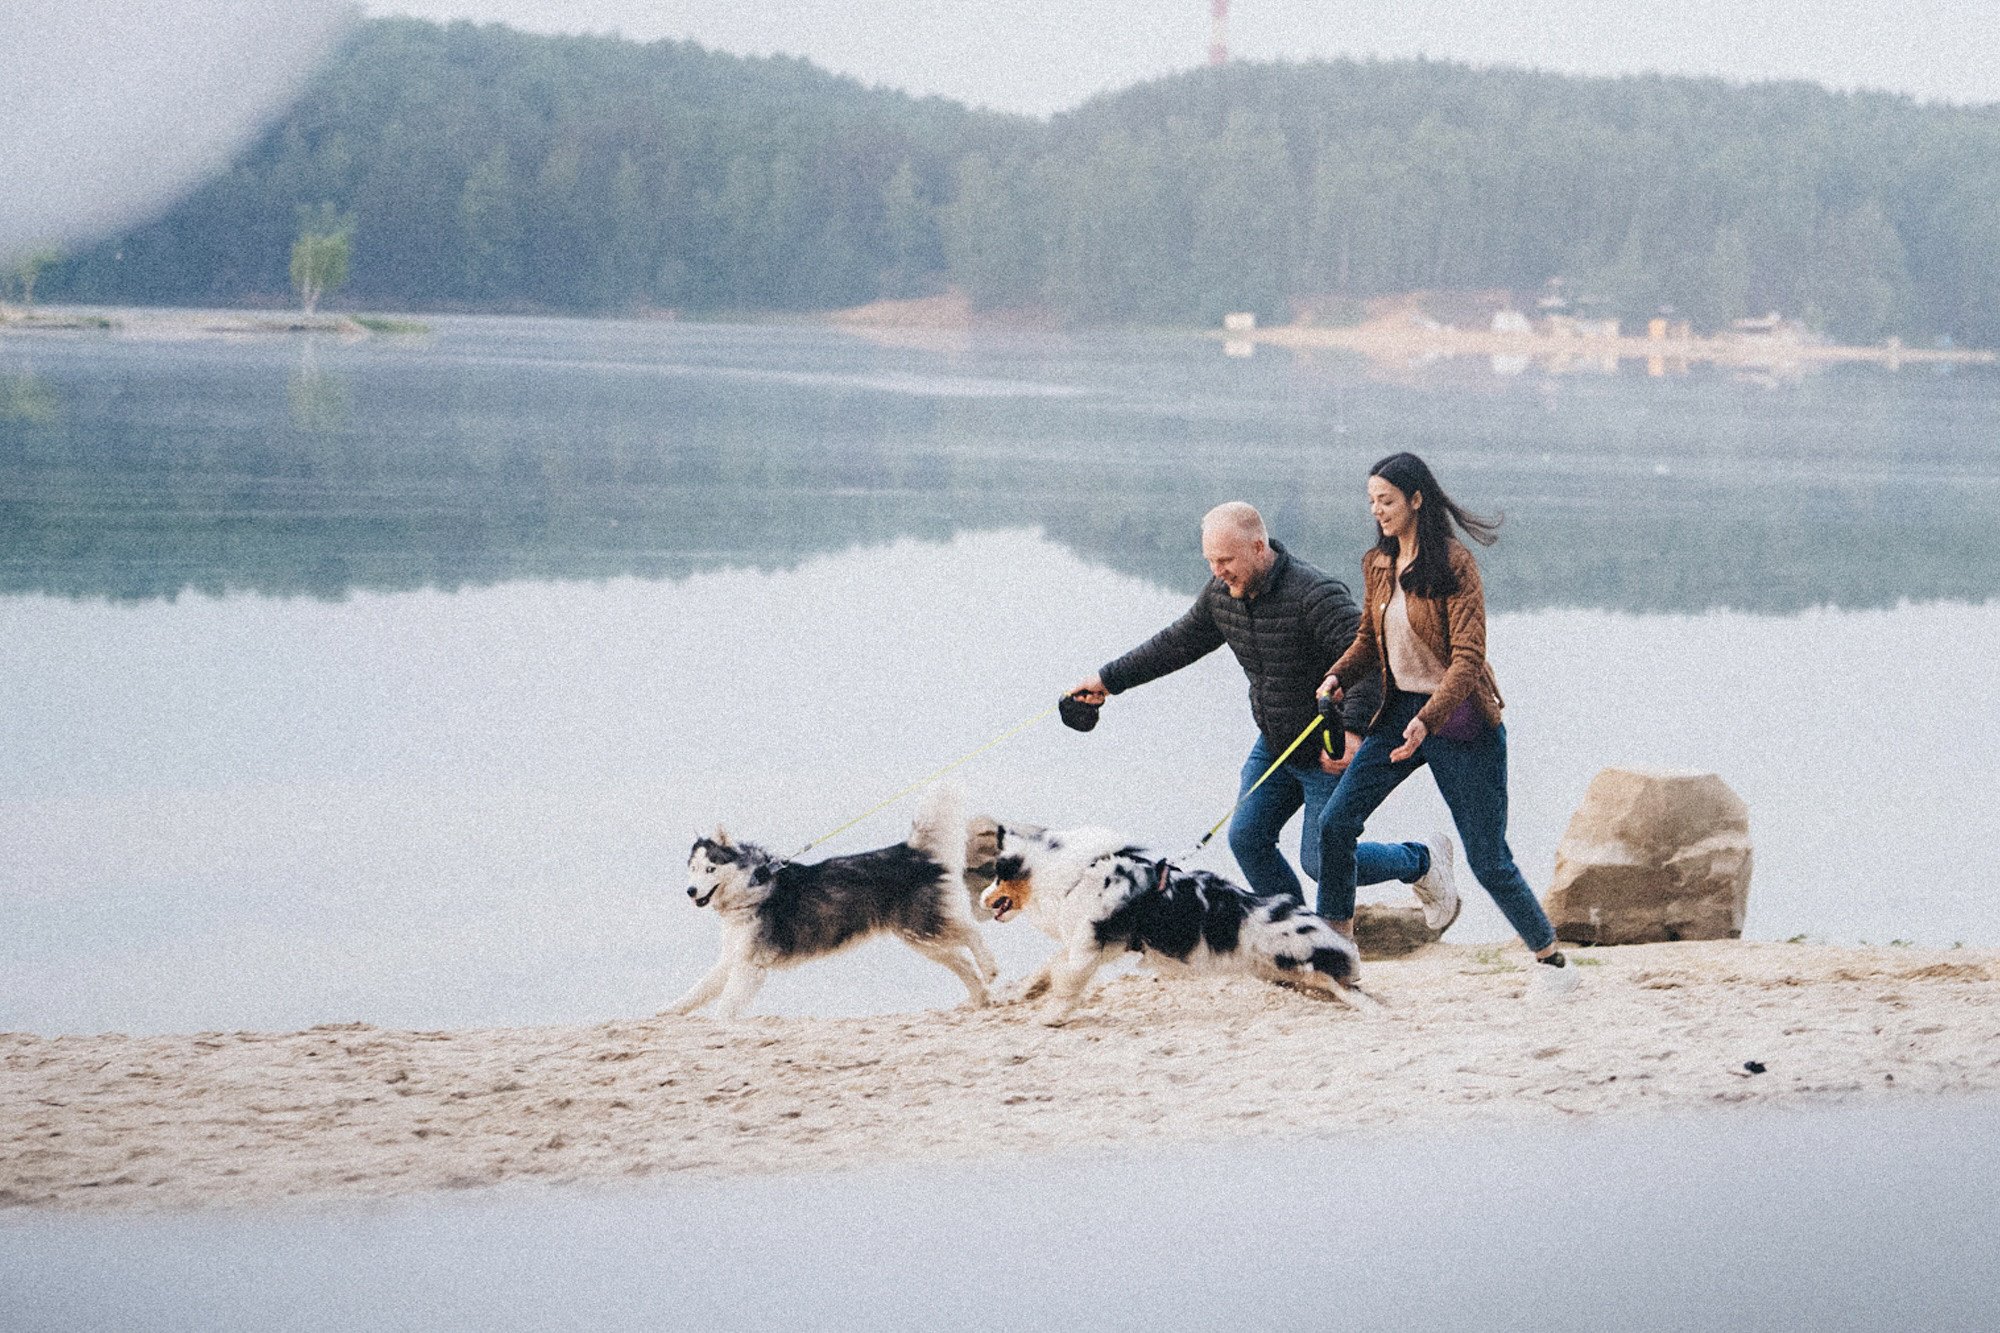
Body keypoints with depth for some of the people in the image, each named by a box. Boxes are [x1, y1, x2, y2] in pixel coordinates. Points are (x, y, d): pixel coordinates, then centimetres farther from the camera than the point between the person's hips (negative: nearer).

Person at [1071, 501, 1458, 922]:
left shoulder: (1315, 595, -28)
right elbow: (1178, 643, 13)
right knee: (1247, 839, 2)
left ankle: (1422, 862, 21)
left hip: (1332, 753, -8)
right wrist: (1109, 679, 14)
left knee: (1322, 860, -5)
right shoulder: (1221, 594, -4)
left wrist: (1351, 728, -46)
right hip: (1273, 747, 8)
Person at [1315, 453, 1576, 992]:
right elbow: (1368, 639, 17)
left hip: (1458, 719, -6)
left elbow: (1467, 658, -20)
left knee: (1488, 860, -3)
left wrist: (1427, 721, -33)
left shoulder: (1453, 564, -15)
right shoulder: (1377, 565, 6)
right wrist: (1338, 677, -4)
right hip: (1398, 712, 7)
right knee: (1334, 822, -6)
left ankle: (1550, 958, 15)